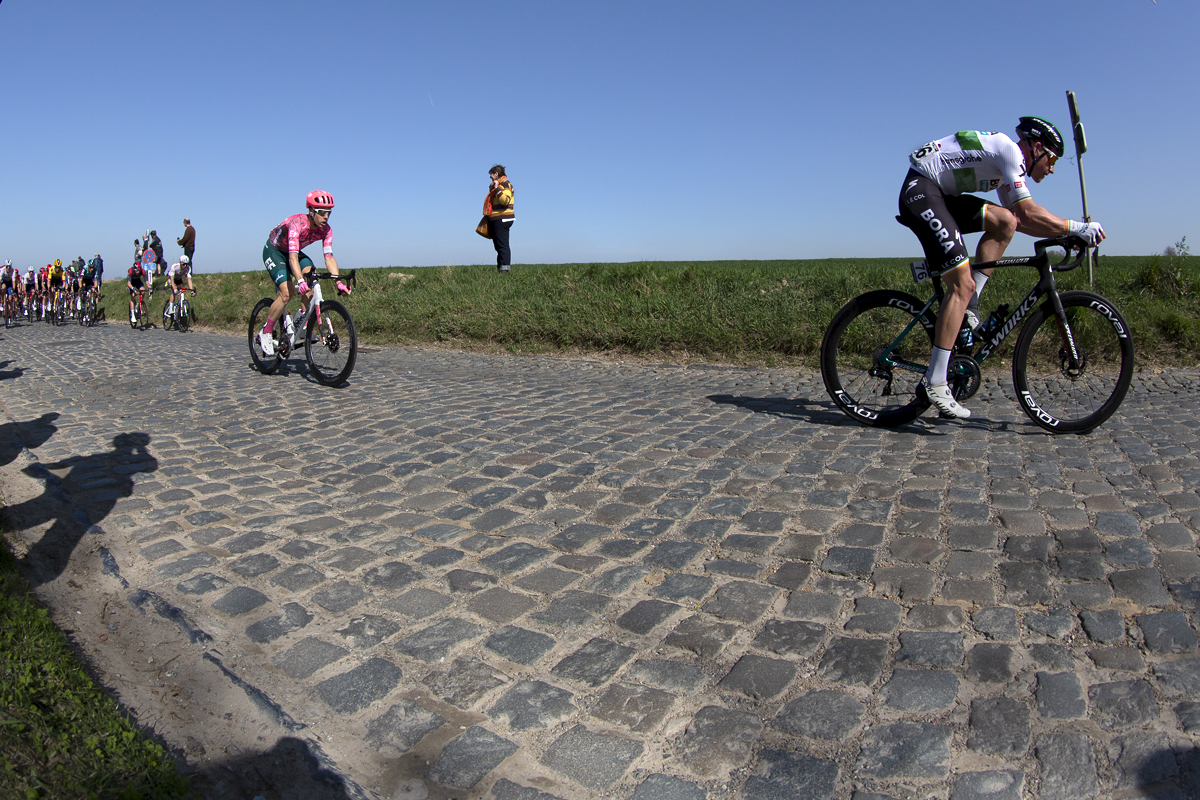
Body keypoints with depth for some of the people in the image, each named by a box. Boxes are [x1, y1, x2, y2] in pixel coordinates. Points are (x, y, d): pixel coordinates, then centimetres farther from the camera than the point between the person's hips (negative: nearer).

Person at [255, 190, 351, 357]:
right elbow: (293, 257, -45)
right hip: (274, 251, -6)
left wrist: (339, 282, -34)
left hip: (293, 252, 6)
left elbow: (329, 257, -22)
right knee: (287, 293, -21)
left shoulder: (326, 230, -18)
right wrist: (300, 281, -60)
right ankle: (265, 333, -6)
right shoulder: (297, 223, -36)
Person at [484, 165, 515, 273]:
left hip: (502, 219, -10)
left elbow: (505, 200, -24)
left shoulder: (505, 184, -8)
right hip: (496, 219, 10)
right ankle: (499, 268, 14)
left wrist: (496, 189, -21)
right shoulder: (495, 185, 22)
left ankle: (505, 268, -15)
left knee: (502, 245, -13)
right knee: (499, 245, 11)